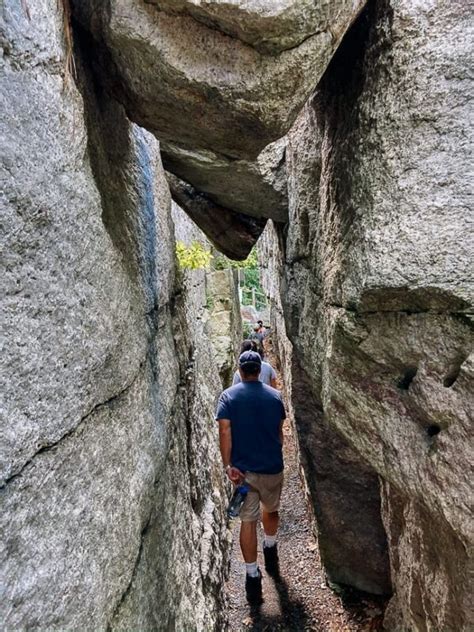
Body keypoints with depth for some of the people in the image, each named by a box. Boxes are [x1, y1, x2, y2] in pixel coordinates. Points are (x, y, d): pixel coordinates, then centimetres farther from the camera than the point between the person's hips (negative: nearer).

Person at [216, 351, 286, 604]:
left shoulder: (228, 395, -7)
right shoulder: (274, 395, -2)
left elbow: (225, 431, -16)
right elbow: (279, 433, 6)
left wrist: (228, 465, -14)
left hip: (243, 469, -2)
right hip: (272, 467, 2)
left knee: (248, 520, 10)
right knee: (271, 510, 27)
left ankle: (252, 576, 15)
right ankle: (270, 549, 47)